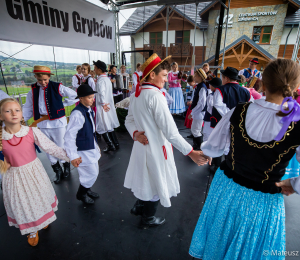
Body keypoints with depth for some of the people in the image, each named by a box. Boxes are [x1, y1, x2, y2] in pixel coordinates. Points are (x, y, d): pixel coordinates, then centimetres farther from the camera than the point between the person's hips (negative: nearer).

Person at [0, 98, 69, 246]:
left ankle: (43, 219, 55)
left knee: (40, 198, 20)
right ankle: (32, 231, 46)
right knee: (22, 204, 17)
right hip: (14, 177, 1)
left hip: (34, 171, 0)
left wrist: (70, 157, -24)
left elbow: (51, 147, -18)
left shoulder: (32, 132, -18)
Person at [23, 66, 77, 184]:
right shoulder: (33, 91, 5)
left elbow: (75, 96, -2)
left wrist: (62, 104, -3)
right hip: (42, 124, 4)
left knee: (61, 147, 9)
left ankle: (66, 167, 34)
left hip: (58, 122, -4)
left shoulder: (57, 87, -6)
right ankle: (57, 171, 31)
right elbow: (28, 108, 6)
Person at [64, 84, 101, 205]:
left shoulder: (89, 110, 2)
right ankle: (81, 194, 31)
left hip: (91, 147, 9)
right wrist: (73, 156, -25)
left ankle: (86, 189, 47)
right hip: (82, 151, -9)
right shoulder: (77, 114, -26)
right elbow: (69, 136, -26)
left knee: (94, 172, 21)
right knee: (92, 173, 4)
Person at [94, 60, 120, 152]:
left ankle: (111, 146, 9)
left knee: (102, 128, 2)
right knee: (109, 126, 17)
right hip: (109, 106, 9)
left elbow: (101, 93, -31)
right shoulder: (107, 79, 12)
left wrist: (103, 104, -25)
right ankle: (116, 144, 23)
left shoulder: (100, 80, -16)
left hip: (103, 107, -9)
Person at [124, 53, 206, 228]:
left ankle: (139, 206, 52)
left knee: (146, 179, 28)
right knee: (156, 183, 16)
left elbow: (129, 120, 8)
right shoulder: (155, 96, -25)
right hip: (155, 148, -8)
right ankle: (148, 218, 40)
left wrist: (136, 134, -8)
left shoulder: (136, 94, 2)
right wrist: (191, 152, -24)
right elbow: (170, 132, -28)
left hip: (142, 145, 8)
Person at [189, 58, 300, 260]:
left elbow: (213, 147, -5)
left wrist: (205, 153, 17)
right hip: (262, 201, -2)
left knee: (219, 235, 31)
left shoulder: (238, 112, -17)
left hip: (226, 187, 2)